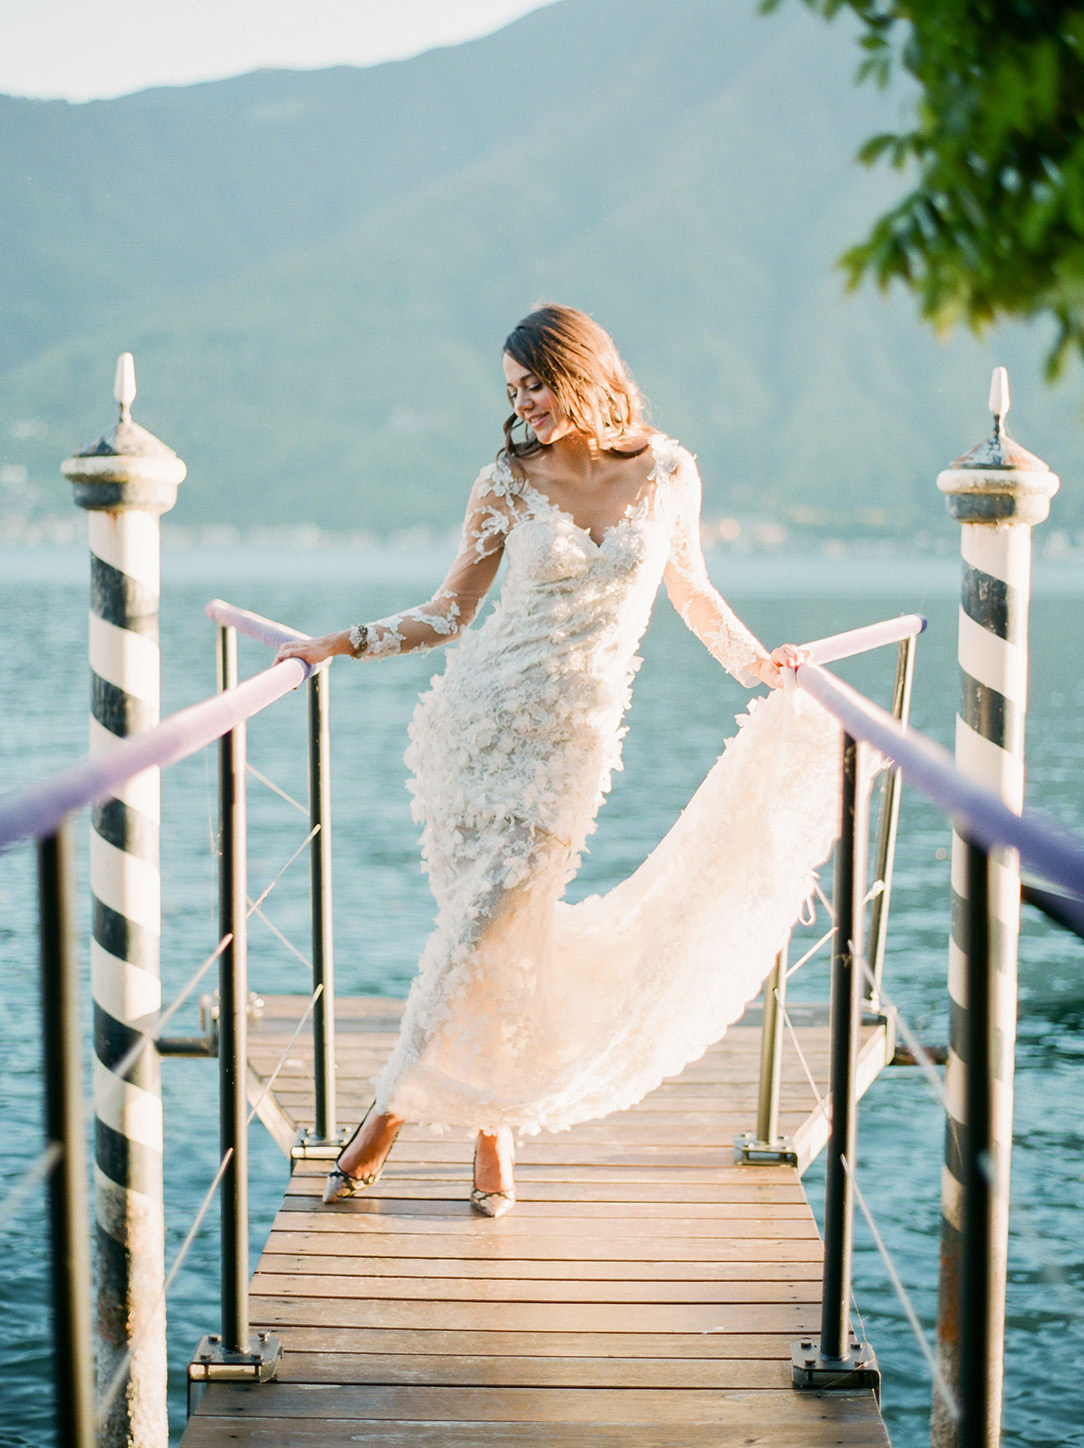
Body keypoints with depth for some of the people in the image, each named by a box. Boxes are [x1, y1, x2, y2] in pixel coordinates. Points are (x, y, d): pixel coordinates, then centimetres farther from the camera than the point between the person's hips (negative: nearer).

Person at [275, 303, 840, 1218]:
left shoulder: (667, 473, 3)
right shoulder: (508, 483, 2)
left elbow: (691, 591, 19)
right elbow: (450, 614, 7)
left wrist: (757, 663, 13)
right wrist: (340, 644, -2)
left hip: (574, 738, 0)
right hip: (477, 716, 0)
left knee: (489, 928, -5)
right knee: (499, 933, -1)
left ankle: (392, 1111, 12)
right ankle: (494, 1133, 14)